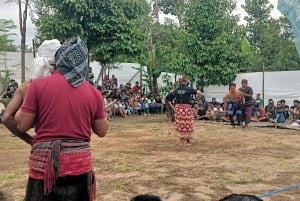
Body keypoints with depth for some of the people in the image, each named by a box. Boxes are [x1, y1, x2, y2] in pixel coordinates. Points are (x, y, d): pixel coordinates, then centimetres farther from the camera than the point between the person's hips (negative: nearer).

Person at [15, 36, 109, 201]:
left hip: (45, 163, -2)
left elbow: (22, 125, -1)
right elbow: (102, 131, 7)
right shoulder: (93, 92, 1)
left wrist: (23, 102, 16)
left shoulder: (39, 84, -6)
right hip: (80, 164, 2)